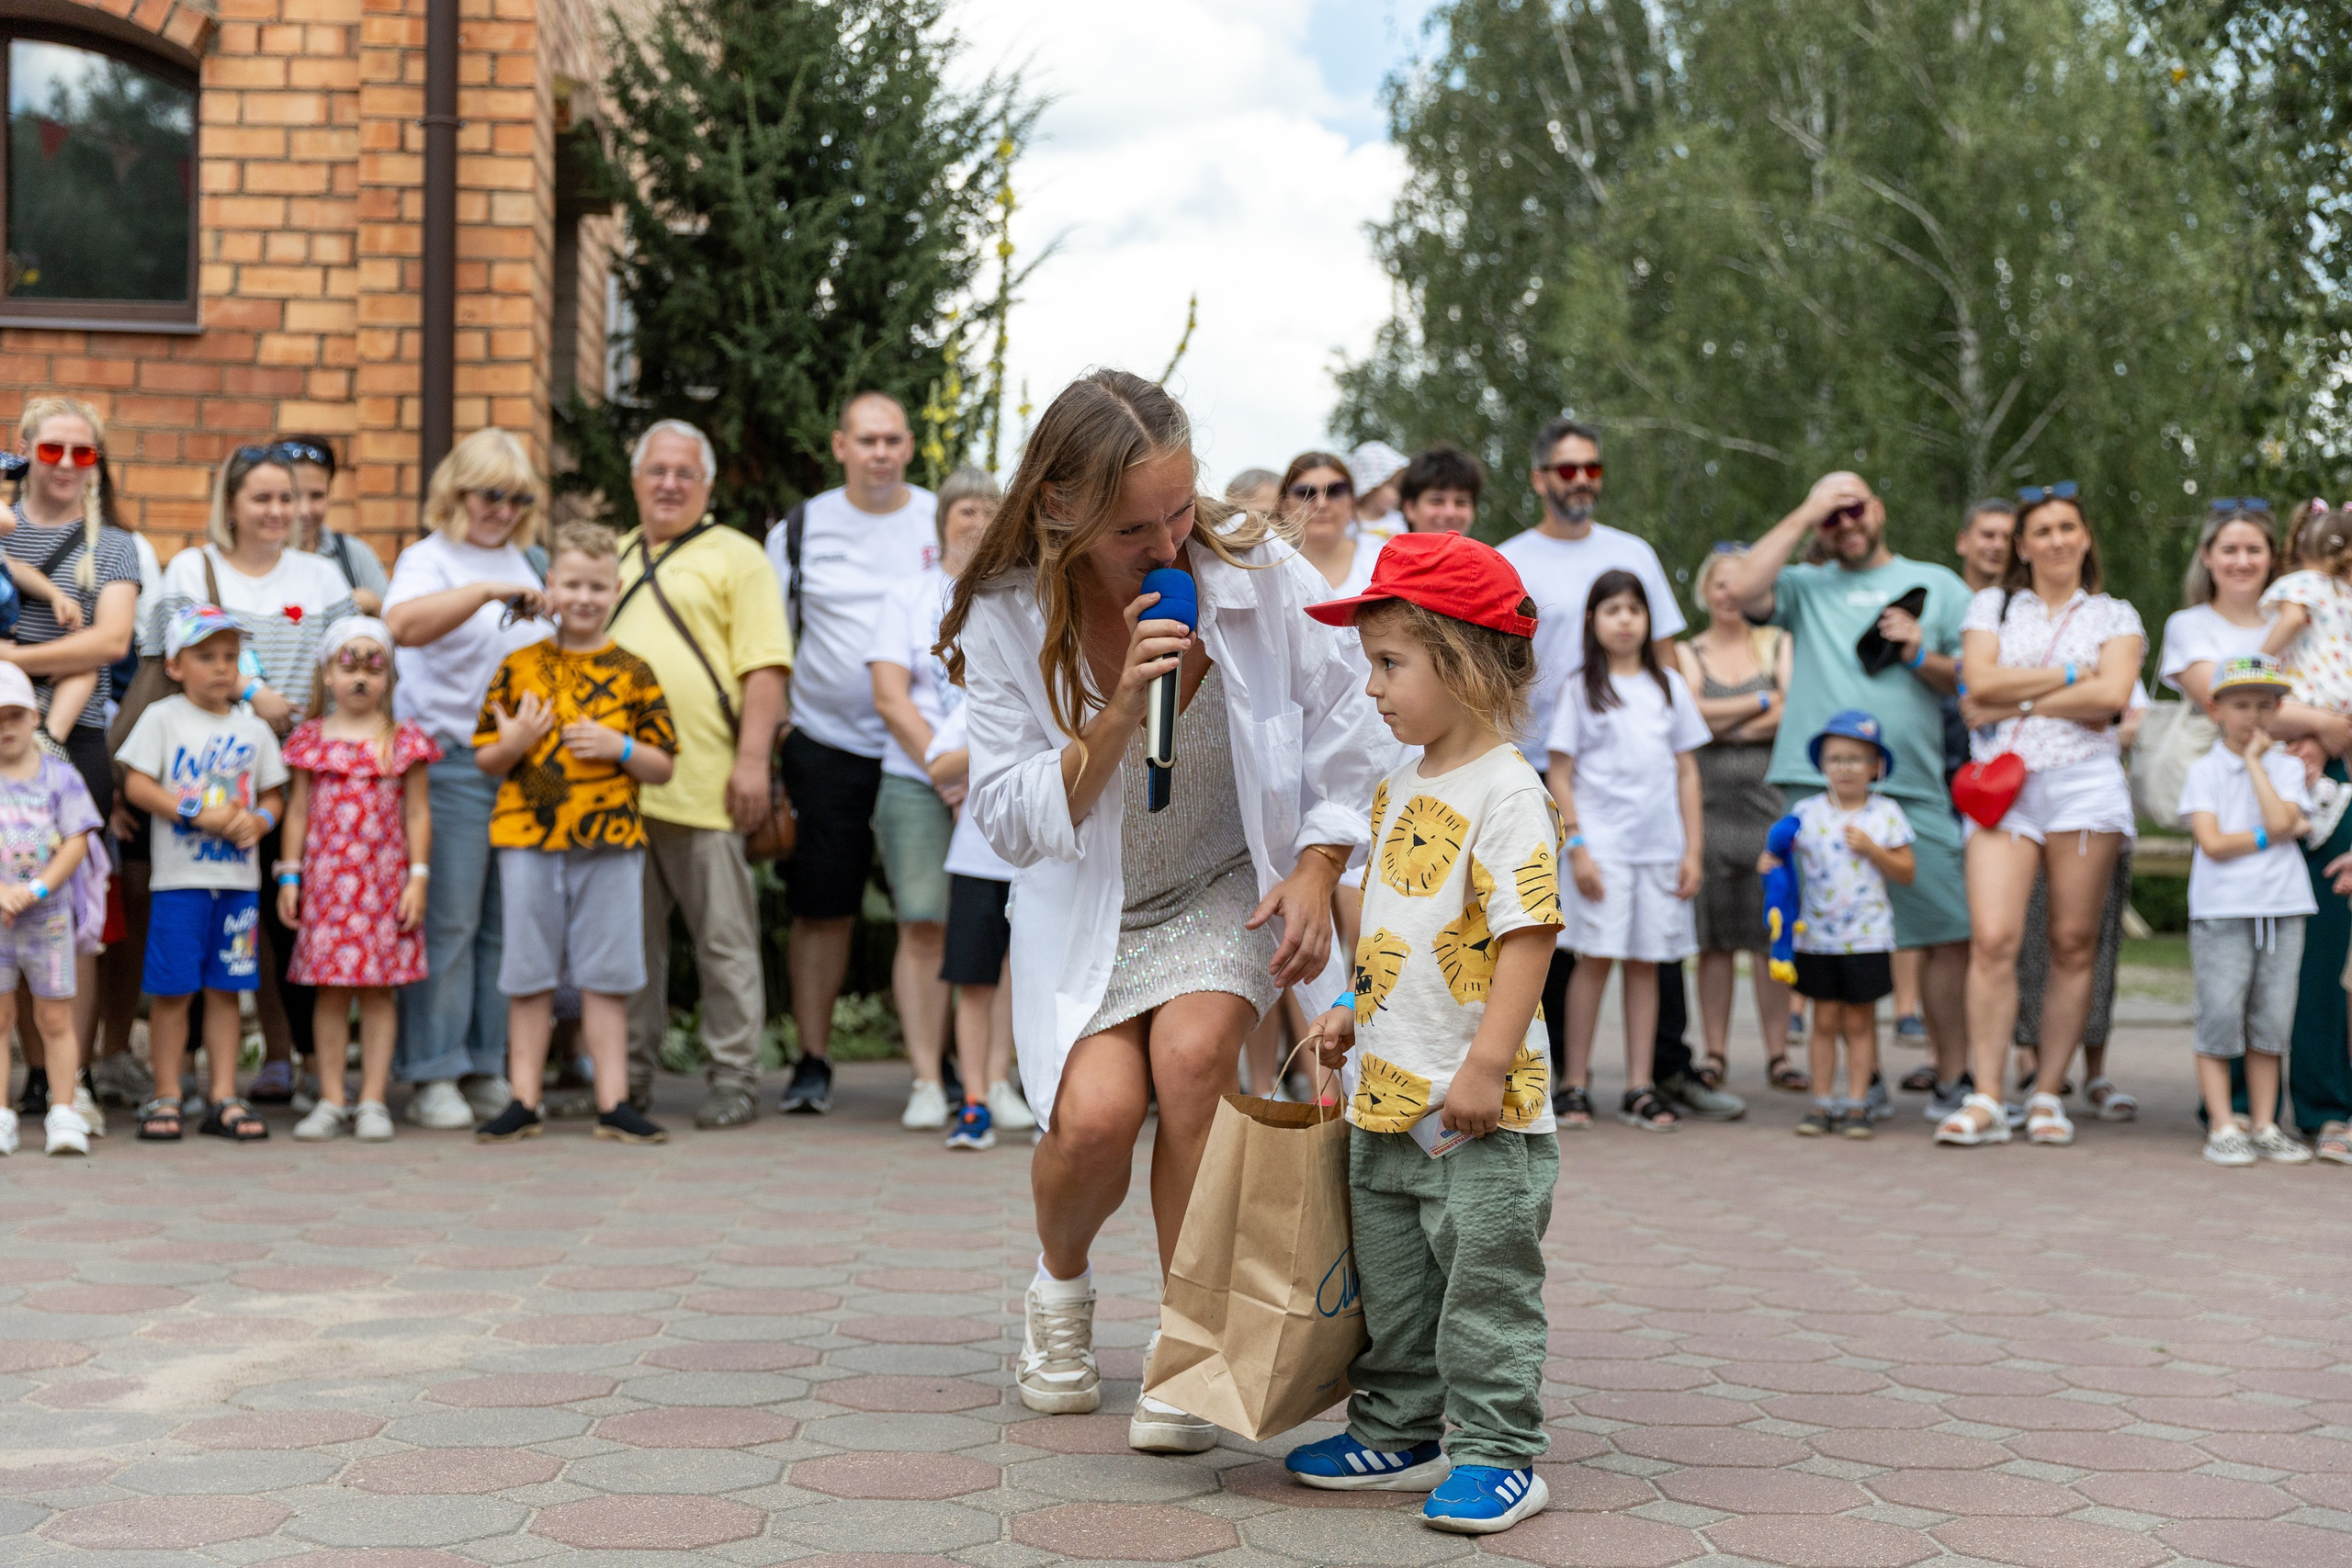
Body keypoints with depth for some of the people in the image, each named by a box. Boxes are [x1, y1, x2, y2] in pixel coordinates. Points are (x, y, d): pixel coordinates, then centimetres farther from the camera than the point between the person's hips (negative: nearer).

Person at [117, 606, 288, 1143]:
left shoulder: (253, 727, 11)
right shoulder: (162, 718, 0)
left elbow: (274, 794, 14)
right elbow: (136, 785, -7)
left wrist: (258, 821, -9)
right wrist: (199, 814, -16)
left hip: (239, 878, 3)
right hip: (179, 877, -3)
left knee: (225, 988, 6)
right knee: (172, 989, -2)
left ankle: (224, 1099, 11)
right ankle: (166, 1098, 7)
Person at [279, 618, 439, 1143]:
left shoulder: (405, 741, 3)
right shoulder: (309, 739, 7)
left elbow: (417, 813, 3)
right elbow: (298, 810, 8)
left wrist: (418, 878, -3)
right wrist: (289, 875, 4)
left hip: (385, 880, -1)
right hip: (325, 880, 1)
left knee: (378, 991, 2)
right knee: (331, 991, 4)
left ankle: (373, 1101, 9)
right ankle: (331, 1100, 11)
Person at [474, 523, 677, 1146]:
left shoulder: (631, 672, 4)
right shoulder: (518, 667, 4)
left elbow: (662, 766, 5)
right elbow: (485, 761, 8)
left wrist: (620, 748, -12)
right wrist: (512, 743, -12)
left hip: (609, 842, 0)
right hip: (527, 838, 0)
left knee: (606, 978, 4)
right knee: (529, 976, 6)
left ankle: (614, 1103, 10)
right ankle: (524, 1103, 13)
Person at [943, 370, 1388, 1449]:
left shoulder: (1261, 575, -14)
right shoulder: (1008, 618, -14)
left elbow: (1351, 745, -3)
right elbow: (1010, 819, -14)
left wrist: (1317, 873, -15)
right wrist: (1116, 717, -28)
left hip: (1231, 888, 0)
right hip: (1089, 908, 0)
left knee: (1193, 1051, -28)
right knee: (1097, 1112, -22)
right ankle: (1059, 1286, 14)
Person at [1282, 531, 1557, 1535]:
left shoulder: (1506, 793, -16)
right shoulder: (1399, 788, 12)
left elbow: (1527, 933, -21)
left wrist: (1489, 1063, -24)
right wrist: (1353, 1011, 21)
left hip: (1477, 1112, -9)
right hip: (1385, 1095, 9)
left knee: (1485, 1283, 0)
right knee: (1390, 1283, 17)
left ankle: (1495, 1453, 9)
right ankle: (1396, 1434, 29)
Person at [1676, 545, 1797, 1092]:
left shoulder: (1777, 644, 12)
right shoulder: (1686, 653, 12)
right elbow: (1692, 715, -5)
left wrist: (1723, 723, -5)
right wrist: (1761, 703, -2)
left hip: (1770, 795, 0)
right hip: (1709, 799, 0)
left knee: (1771, 929, -3)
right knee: (1715, 933, 0)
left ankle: (1778, 1053, 1)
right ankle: (1715, 1052, 5)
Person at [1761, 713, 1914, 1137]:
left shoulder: (1886, 814, 0)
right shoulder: (1807, 811, 2)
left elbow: (1905, 872, 0)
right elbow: (1783, 849, 7)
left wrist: (1871, 849, -13)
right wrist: (1771, 862, -15)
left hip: (1867, 937, -1)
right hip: (1816, 936, 1)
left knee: (1859, 1022, 4)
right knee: (1825, 1021, 5)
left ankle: (1856, 1102, 10)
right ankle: (1822, 1103, 10)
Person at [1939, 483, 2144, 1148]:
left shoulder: (2115, 616, 14)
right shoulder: (1991, 606, 16)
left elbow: (2111, 698, -4)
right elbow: (1981, 682, -1)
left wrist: (2016, 703, -5)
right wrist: (2073, 675, -3)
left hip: (2085, 783, 0)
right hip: (2001, 783, 0)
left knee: (2073, 944, -1)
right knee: (1993, 939, -12)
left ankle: (2048, 1095, 6)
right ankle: (1985, 1100, -11)